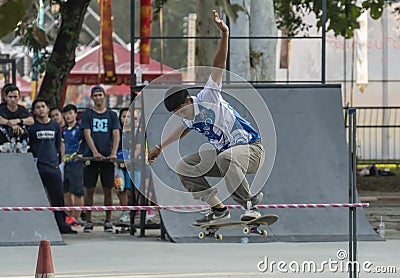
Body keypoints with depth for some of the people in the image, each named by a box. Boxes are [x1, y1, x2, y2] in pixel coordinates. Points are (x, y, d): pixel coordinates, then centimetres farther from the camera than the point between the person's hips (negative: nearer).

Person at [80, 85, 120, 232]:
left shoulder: (112, 115, 10)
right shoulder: (87, 115, 7)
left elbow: (116, 135, 2)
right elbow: (87, 135, -4)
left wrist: (113, 153, -15)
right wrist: (95, 152, -19)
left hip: (107, 158, 1)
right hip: (91, 157, -1)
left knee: (108, 190, 2)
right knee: (90, 190, -1)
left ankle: (108, 221, 9)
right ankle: (88, 222, 6)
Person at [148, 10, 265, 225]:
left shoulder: (207, 99, -16)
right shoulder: (189, 120, 5)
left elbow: (218, 65, -25)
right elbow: (182, 129, 31)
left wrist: (224, 34, -36)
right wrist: (159, 147, 44)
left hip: (251, 150, -9)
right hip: (224, 152, 9)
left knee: (225, 157, -40)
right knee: (184, 166, 2)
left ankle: (250, 205, -29)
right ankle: (217, 209, 2)